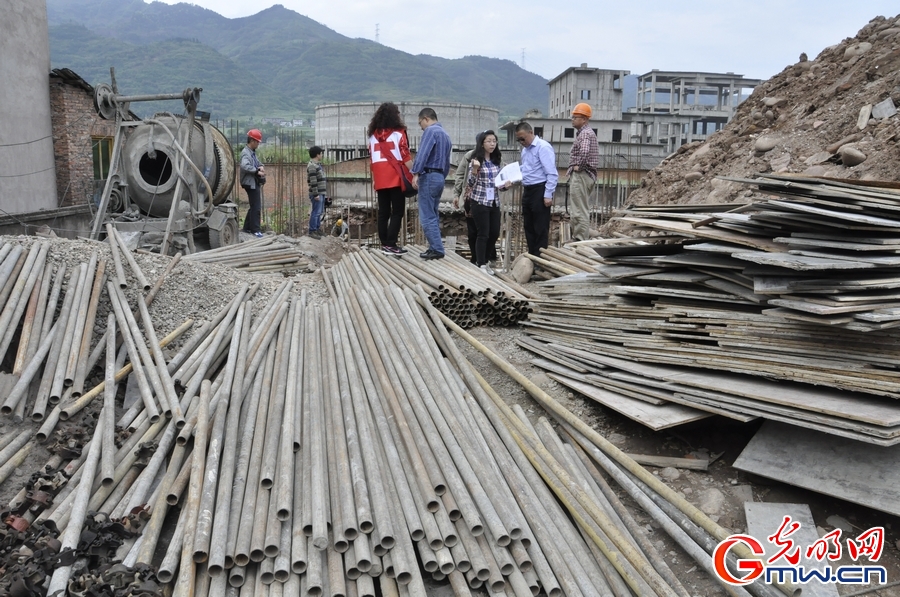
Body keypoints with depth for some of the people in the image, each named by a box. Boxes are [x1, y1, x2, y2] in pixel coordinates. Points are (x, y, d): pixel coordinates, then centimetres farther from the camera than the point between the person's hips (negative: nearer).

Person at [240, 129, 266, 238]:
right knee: (256, 207, -7)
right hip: (250, 183, -10)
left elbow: (256, 162, 25)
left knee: (254, 206, 16)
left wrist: (261, 166, 2)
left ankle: (247, 228, 25)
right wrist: (257, 172, -26)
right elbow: (244, 166, -32)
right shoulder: (246, 153, -16)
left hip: (255, 183, 10)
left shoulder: (252, 152, 15)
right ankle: (255, 230, -1)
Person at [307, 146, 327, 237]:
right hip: (317, 193, -10)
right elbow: (313, 182, -20)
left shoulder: (317, 165, 17)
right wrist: (316, 194, -22)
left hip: (321, 193, 10)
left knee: (320, 212, 15)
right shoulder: (312, 166, -16)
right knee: (316, 212, -8)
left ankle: (317, 229, 24)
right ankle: (312, 231, -3)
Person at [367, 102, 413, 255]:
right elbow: (405, 156, -8)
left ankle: (384, 244, 10)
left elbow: (372, 157, 12)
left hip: (380, 178, 5)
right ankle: (391, 244, -7)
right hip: (395, 177, -5)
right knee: (397, 211, -2)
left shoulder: (373, 134, 11)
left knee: (383, 211, 8)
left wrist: (374, 179, 16)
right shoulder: (398, 132, -3)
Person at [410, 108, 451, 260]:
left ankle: (437, 249, -7)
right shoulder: (445, 134, 20)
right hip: (440, 177, 9)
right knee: (433, 215, 14)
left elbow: (423, 153, -22)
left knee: (427, 216, -6)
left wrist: (415, 173, -28)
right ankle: (435, 247, 16)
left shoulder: (430, 131, -8)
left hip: (429, 176, -9)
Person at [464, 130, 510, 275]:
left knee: (495, 233, 8)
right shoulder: (476, 160, -8)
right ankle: (481, 265, 8)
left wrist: (505, 185, -3)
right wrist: (474, 169, -28)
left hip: (494, 202, 6)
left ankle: (484, 261, 25)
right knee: (483, 234, -3)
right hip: (480, 202, -6)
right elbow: (469, 184, -12)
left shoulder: (496, 161, 10)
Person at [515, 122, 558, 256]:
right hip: (527, 191, 9)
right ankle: (532, 256, 22)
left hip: (540, 191, -9)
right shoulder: (525, 149, 14)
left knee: (541, 228, -2)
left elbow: (552, 174, -17)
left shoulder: (543, 147, -13)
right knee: (528, 226, 13)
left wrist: (548, 195, -20)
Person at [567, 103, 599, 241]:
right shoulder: (586, 132, 19)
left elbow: (584, 151, -33)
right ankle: (581, 238, 21)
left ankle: (581, 240, -8)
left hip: (581, 176, -11)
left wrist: (578, 166, -18)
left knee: (580, 211, -9)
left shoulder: (585, 133, -14)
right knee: (583, 210, 15)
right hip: (583, 175, 11)